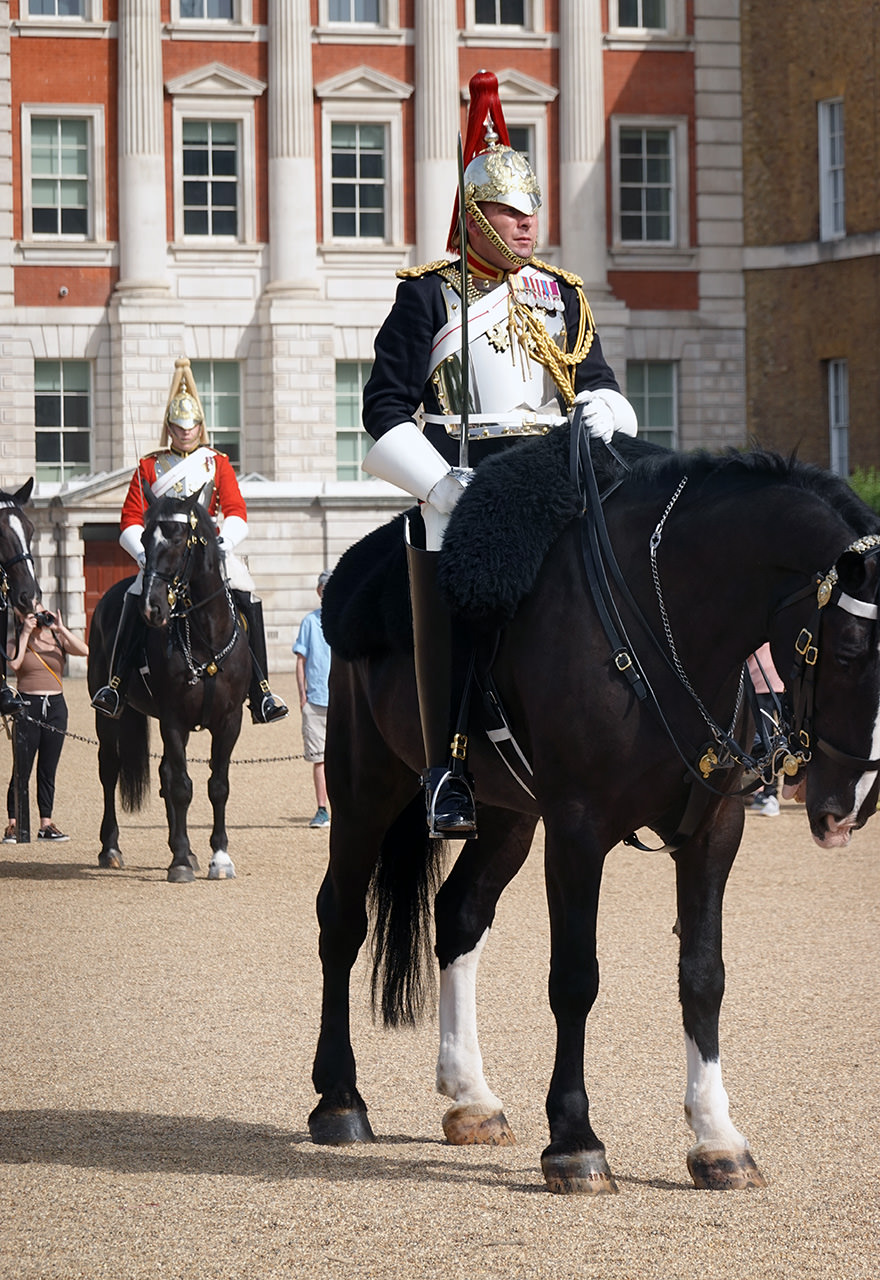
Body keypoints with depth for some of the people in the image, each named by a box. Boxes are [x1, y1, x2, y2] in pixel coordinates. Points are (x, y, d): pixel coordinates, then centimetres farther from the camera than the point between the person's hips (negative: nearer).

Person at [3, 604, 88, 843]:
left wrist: (60, 628, -12)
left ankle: (46, 824, 11)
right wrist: (25, 634, -12)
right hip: (28, 708, -3)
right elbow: (14, 663, -18)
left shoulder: (57, 639, 9)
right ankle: (13, 825, -2)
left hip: (55, 706, 3)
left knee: (48, 769, 7)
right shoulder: (16, 643, 3)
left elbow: (84, 651, -7)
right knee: (22, 769, -5)